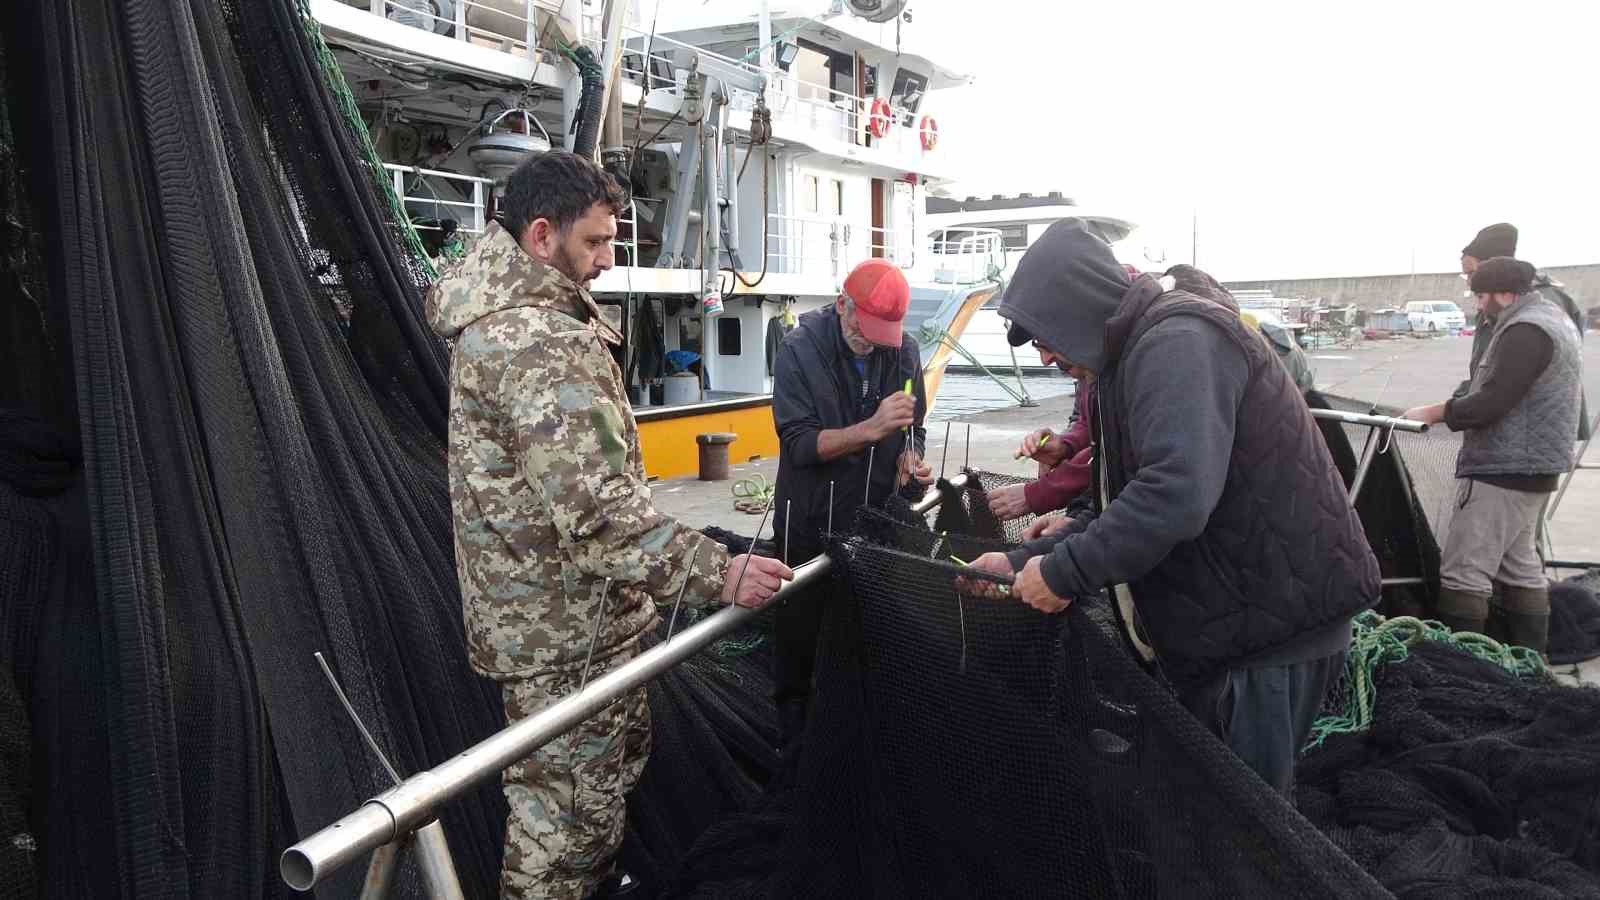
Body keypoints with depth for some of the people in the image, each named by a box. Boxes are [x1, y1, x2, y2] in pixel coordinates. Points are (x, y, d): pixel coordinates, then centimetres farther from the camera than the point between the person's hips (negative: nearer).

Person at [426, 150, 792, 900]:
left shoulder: (501, 315, 10)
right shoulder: (538, 344, -26)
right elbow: (596, 510, -32)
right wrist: (719, 575, -30)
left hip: (552, 606, 11)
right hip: (566, 623, -11)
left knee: (616, 754, 27)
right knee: (568, 799, 5)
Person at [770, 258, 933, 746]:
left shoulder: (903, 350, -2)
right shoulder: (800, 349, -14)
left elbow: (913, 429, 8)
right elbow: (800, 443, -19)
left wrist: (910, 461, -14)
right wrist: (872, 428, -31)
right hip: (811, 520, -3)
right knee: (801, 626, 7)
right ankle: (793, 712, 30)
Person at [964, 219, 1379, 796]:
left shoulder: (1177, 341, -19)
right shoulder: (1138, 355, 14)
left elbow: (1176, 495, -34)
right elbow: (1124, 509, 16)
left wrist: (1063, 573, -22)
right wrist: (1021, 562, 8)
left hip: (1276, 622, -10)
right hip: (1224, 623, 10)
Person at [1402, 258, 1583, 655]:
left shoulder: (1525, 330, -18)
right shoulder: (1554, 317, 17)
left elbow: (1491, 403, -25)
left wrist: (1434, 412, -13)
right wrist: (1457, 407, 13)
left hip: (1502, 470, -11)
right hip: (1532, 466, 11)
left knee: (1464, 573, -8)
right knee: (1519, 566, 17)